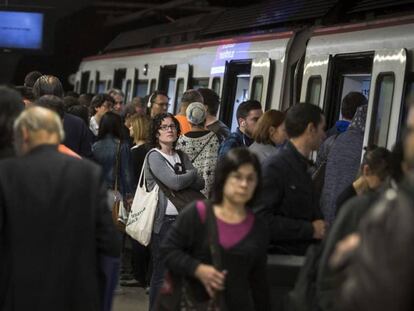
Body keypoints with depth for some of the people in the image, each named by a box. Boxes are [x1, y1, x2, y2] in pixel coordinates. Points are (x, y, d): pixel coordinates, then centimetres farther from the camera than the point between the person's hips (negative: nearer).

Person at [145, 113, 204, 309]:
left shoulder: (182, 157, 16)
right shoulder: (154, 156, -4)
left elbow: (200, 184, 5)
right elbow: (175, 183, -16)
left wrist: (182, 178, -11)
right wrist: (192, 174, 1)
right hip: (163, 221, -6)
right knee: (161, 273, -1)